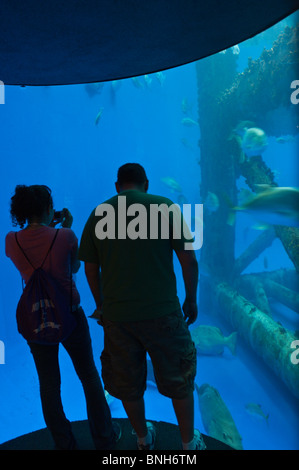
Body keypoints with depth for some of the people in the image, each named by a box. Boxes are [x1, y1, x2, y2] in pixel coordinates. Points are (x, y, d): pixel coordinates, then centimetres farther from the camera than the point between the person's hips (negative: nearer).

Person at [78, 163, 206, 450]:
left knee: (128, 385, 22)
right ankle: (189, 442, 38)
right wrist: (191, 300, 8)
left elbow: (90, 268, 8)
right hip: (162, 312, -2)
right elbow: (188, 260, -6)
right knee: (179, 381, 20)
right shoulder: (164, 206, -5)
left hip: (117, 316, 3)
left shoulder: (98, 214, 2)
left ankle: (143, 439, 44)